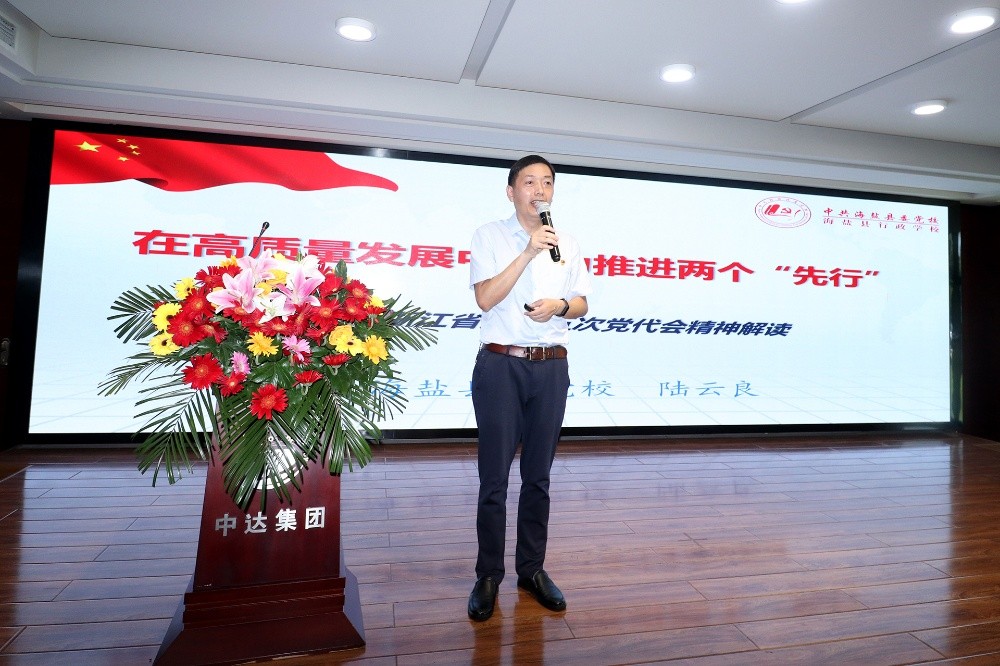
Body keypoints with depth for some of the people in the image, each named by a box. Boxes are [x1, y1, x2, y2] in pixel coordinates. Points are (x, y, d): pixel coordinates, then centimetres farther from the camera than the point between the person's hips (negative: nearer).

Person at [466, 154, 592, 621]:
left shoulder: (566, 243, 12)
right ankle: (488, 575, 17)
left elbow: (582, 304, 14)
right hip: (500, 364, -3)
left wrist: (560, 306, -8)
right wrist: (528, 252, -17)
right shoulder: (489, 235, 1)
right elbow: (485, 299, -11)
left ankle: (532, 568, 25)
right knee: (494, 477, 2)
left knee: (538, 475, 11)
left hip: (551, 367, 4)